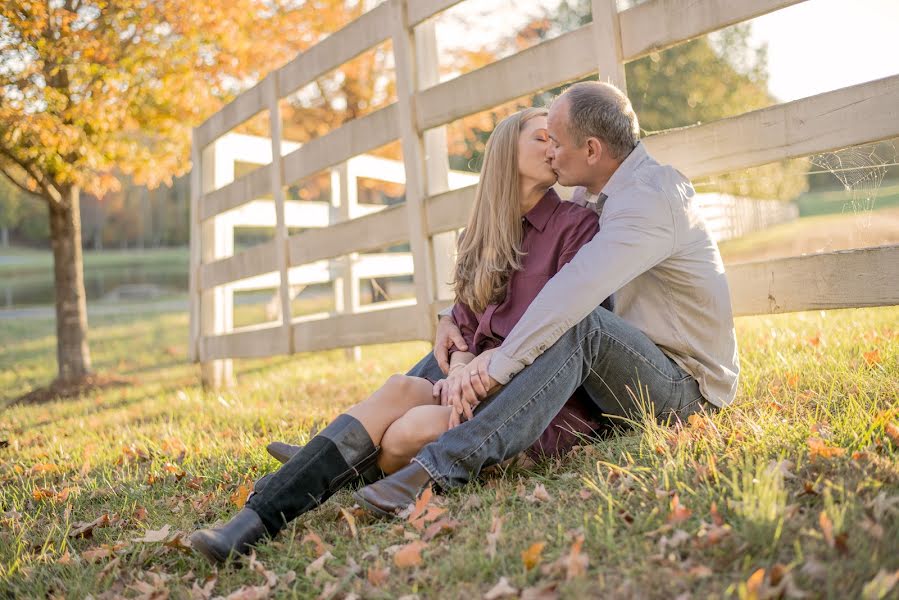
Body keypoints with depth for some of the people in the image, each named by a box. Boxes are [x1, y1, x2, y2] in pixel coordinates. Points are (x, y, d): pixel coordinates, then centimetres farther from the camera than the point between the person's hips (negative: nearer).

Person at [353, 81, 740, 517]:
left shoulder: (652, 197, -22)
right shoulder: (592, 195, 7)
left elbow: (576, 289, -35)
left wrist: (496, 368, -36)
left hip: (686, 387, -9)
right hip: (635, 368, 9)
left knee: (579, 324, -35)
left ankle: (449, 462, -40)